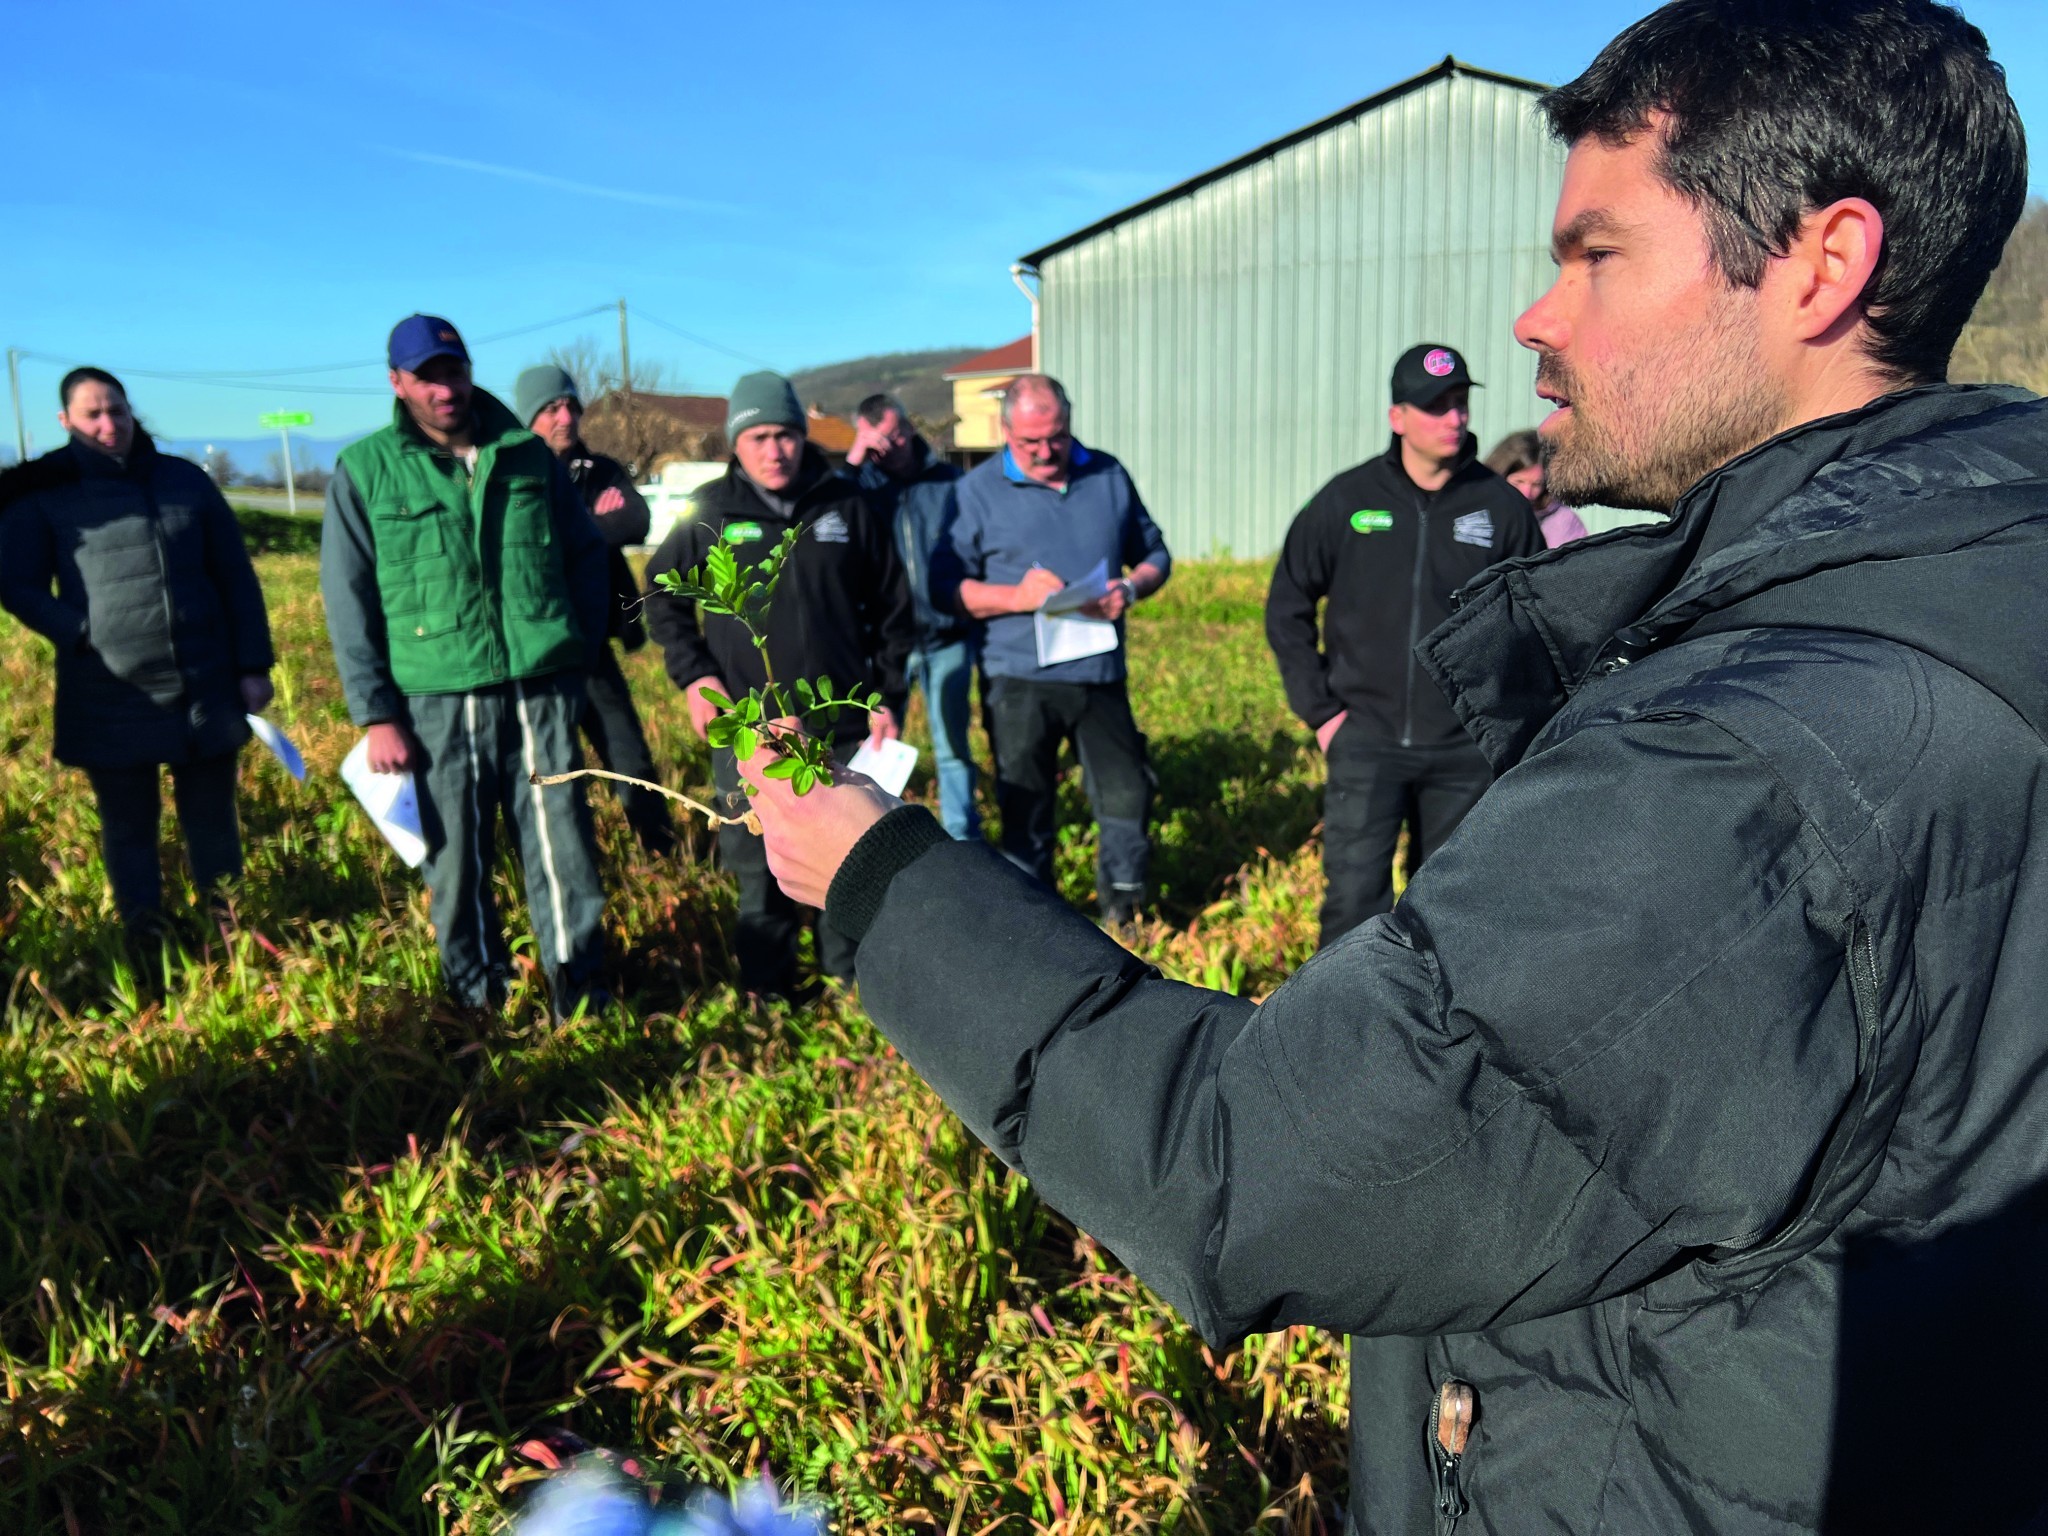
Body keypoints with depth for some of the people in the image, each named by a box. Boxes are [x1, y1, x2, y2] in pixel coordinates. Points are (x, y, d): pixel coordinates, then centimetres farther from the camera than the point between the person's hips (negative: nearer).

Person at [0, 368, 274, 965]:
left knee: (213, 824, 11)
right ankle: (148, 957, 19)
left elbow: (236, 576, 8)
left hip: (206, 689, 2)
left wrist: (253, 665, 3)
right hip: (110, 702, -1)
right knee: (129, 831, 9)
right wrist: (84, 633, -12)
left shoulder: (185, 479, 7)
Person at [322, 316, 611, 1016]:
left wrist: (584, 650, 8)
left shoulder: (528, 454, 8)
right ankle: (477, 996, 23)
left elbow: (585, 556, 15)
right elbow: (348, 601, 2)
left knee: (561, 843, 2)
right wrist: (376, 714, -3)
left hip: (540, 690, 1)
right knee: (457, 858, 7)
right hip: (436, 701, -1)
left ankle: (576, 981, 17)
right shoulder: (364, 471, 3)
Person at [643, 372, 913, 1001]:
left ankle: (853, 973, 29)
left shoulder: (847, 505, 2)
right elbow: (663, 594, 12)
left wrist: (888, 697, 4)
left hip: (843, 724, 1)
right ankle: (768, 989, 25)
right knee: (760, 865, 8)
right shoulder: (711, 513, 0)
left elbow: (892, 607, 8)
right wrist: (692, 674, 0)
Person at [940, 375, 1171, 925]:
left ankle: (1121, 916, 30)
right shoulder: (980, 489, -2)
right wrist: (1017, 596, -19)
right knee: (1026, 813, 8)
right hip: (1019, 680, -2)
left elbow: (1154, 554, 14)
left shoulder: (1108, 475, 7)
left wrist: (1130, 587, -8)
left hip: (1102, 674, 3)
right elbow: (946, 584, -5)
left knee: (1128, 796, 7)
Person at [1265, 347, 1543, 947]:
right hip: (1366, 740, -1)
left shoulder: (1501, 505, -1)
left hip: (1465, 748, 2)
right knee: (1354, 900, -7)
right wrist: (1319, 708, -1)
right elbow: (1287, 606, 5)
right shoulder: (1346, 500, -3)